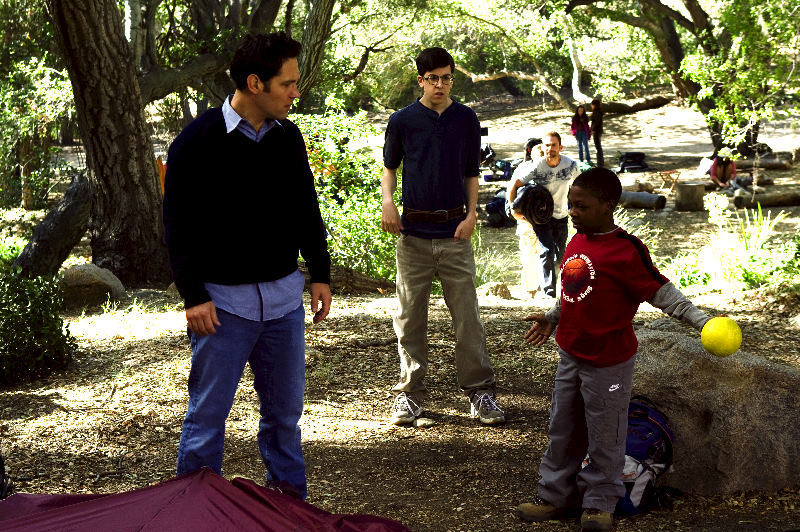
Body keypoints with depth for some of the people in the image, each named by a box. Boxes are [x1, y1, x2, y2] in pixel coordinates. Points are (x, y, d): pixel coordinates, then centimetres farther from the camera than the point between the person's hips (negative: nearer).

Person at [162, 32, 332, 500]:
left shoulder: (288, 137, 7)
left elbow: (307, 211, 17)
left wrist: (320, 273, 12)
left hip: (284, 297, 5)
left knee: (285, 412, 13)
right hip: (223, 301, -5)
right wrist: (193, 296, -13)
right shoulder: (198, 142, -10)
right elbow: (179, 225, -9)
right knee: (208, 415, 1)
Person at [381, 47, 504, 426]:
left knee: (467, 316, 0)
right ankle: (409, 393, 13)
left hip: (455, 231, 0)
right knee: (410, 319, 4)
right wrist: (387, 201, -5)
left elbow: (472, 174, 12)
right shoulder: (402, 121, 3)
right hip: (413, 231, 0)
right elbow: (390, 167, 13)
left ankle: (479, 391, 8)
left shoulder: (466, 120, 6)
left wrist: (472, 212, -2)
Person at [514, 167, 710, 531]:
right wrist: (552, 318, 26)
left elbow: (661, 292, -17)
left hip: (608, 363, -8)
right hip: (570, 356, 8)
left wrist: (703, 321, -25)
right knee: (562, 431, 16)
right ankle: (556, 497, 30)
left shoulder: (626, 250, -19)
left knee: (604, 436, 6)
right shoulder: (577, 242, 5)